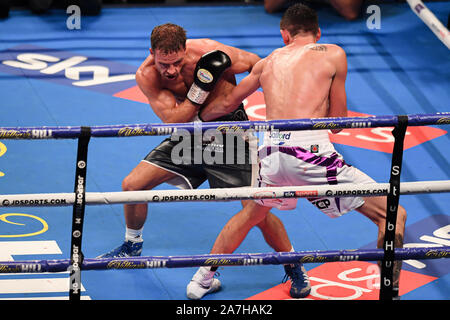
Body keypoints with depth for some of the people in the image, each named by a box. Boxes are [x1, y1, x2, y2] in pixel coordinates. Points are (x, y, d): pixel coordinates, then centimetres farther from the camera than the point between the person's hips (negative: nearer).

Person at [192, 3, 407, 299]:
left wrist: (197, 117, 55)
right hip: (311, 154, -5)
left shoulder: (268, 61, 23)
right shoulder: (333, 54, 11)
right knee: (393, 215, 3)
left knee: (252, 213, 36)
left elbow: (228, 104, 36)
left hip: (272, 154, 5)